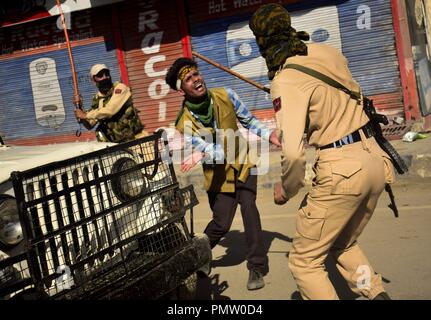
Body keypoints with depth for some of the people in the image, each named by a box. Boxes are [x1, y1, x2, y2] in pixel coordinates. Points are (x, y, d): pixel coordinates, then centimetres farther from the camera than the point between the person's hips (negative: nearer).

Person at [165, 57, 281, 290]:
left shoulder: (225, 95, -14)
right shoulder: (185, 124, -20)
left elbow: (248, 120, 0)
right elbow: (215, 152, -28)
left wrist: (268, 134, -15)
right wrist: (202, 155, -51)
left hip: (243, 163, 2)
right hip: (219, 175, -1)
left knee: (248, 206, -19)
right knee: (221, 223, 0)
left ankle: (257, 267, -10)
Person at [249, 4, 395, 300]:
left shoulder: (286, 81, -15)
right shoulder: (328, 53, 6)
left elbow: (293, 153, -23)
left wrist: (286, 189, -2)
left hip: (342, 171, -8)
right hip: (374, 161, 8)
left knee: (305, 261, 7)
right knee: (343, 244, 27)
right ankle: (377, 294, 16)